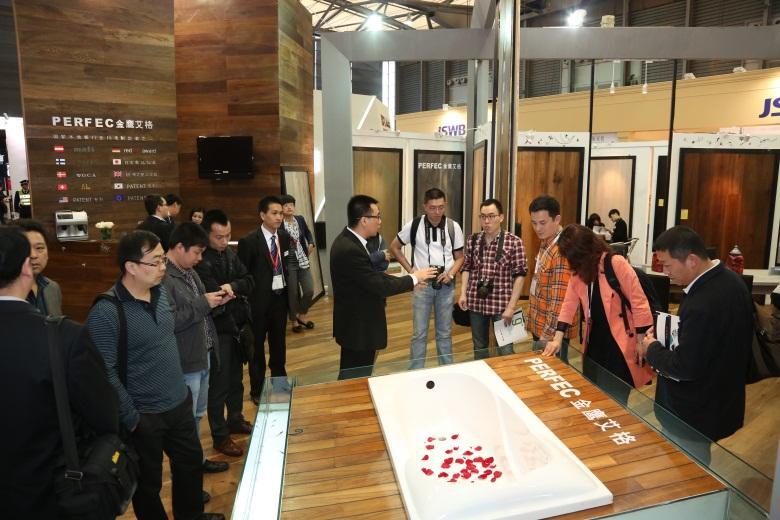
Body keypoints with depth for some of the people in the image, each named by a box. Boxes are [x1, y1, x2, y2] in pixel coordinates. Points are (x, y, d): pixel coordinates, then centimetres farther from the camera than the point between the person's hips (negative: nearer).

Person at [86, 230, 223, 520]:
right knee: (148, 483, 16)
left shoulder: (161, 292, 0)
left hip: (180, 403, 7)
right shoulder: (105, 312, -22)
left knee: (191, 463, 23)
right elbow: (106, 373, -20)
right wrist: (130, 419, -15)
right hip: (144, 416, -7)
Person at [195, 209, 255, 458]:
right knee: (219, 383, 4)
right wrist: (233, 293, -13)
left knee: (236, 378, 21)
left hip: (236, 325, 8)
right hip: (217, 330, -7)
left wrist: (232, 286, -19)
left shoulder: (229, 253, 4)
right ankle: (220, 436, 19)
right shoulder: (199, 260, -20)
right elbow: (213, 295, -27)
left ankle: (235, 420, 40)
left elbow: (249, 282, -2)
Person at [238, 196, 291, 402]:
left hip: (280, 297, 5)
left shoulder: (284, 237, 2)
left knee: (279, 342, 20)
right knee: (257, 345, 11)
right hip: (260, 300, -5)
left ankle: (279, 380, 40)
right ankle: (257, 390, 28)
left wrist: (288, 291, 3)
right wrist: (247, 302, -10)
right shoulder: (249, 241, -14)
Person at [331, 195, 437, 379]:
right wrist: (414, 278, -13)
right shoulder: (350, 250, -28)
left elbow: (372, 275, 10)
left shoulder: (348, 240, 3)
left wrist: (408, 280, 6)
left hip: (355, 323, 10)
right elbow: (379, 286, -25)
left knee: (350, 377, 23)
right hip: (359, 328, -10)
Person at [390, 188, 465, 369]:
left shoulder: (454, 227, -3)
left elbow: (459, 257, 5)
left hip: (446, 285, 1)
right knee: (419, 333, 6)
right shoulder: (414, 225, -7)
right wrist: (410, 270, -2)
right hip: (422, 284, -1)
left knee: (445, 332, 13)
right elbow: (394, 247, 5)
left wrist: (451, 273, -13)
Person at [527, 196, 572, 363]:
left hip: (553, 331, -9)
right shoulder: (545, 243, 8)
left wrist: (548, 334, -23)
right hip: (539, 326, 9)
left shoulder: (562, 249, -22)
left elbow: (560, 299, -24)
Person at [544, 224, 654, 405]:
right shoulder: (578, 271, 4)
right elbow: (569, 304, 6)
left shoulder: (617, 263, -17)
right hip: (594, 343, 6)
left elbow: (639, 302, -15)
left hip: (620, 345, -6)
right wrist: (558, 338, 0)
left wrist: (642, 341, -13)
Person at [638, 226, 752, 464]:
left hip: (693, 417, -9)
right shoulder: (730, 279, -1)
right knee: (698, 467, 26)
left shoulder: (701, 305, -32)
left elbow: (685, 368, -26)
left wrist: (652, 349, -10)